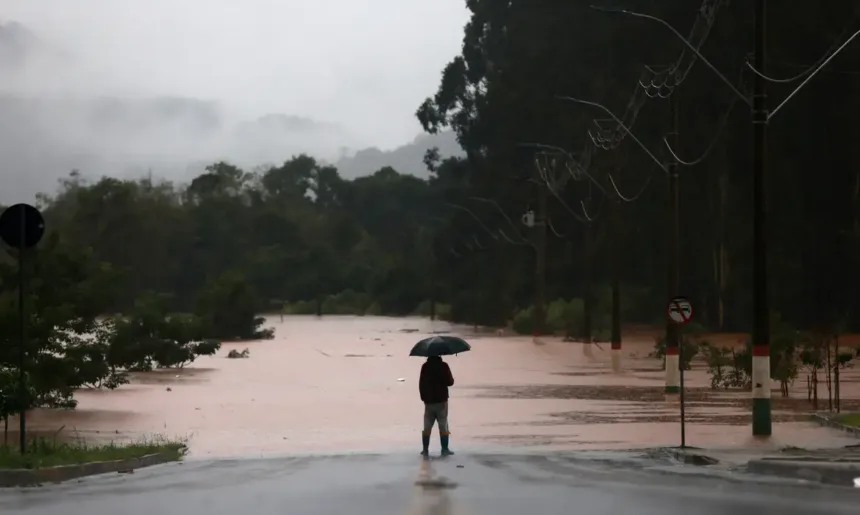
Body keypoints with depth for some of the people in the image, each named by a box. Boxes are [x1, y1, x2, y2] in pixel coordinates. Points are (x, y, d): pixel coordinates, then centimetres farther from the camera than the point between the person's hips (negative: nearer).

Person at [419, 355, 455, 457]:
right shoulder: (443, 366, -10)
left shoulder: (425, 366, 0)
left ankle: (425, 449, 7)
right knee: (443, 426, 3)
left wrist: (423, 397, 11)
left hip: (428, 401, 3)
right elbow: (450, 382, -9)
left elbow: (421, 383, 2)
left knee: (427, 427, 8)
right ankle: (445, 449, 2)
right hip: (441, 400, -3)